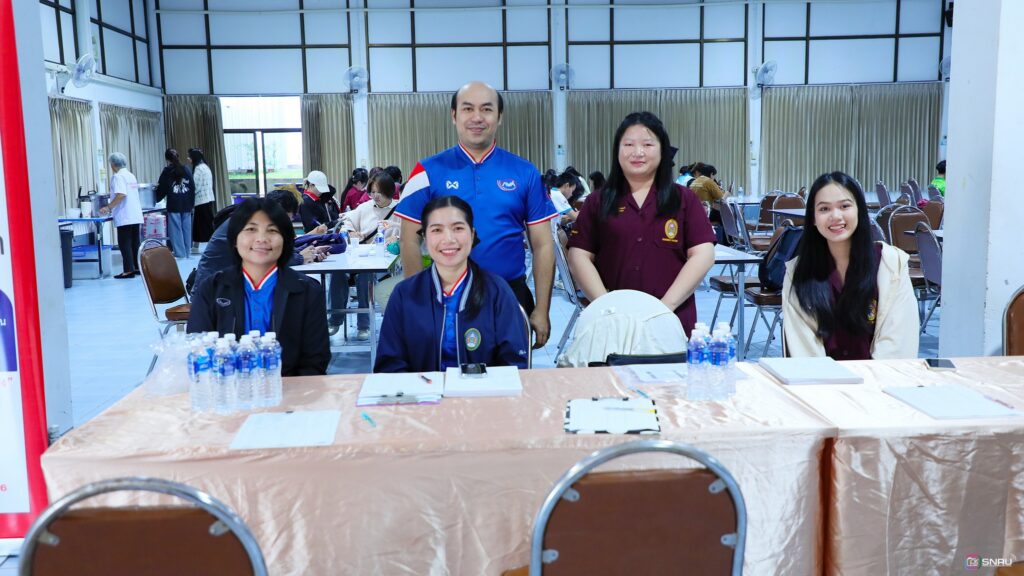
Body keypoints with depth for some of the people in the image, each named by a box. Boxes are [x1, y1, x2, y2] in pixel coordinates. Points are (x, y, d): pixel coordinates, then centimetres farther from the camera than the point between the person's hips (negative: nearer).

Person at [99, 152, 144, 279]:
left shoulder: (118, 176, -10)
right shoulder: (131, 176, 15)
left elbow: (121, 195, -23)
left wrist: (109, 207, -17)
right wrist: (112, 207, 28)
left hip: (124, 217, -8)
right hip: (136, 216, 8)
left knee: (124, 244, -4)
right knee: (135, 243, 11)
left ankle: (128, 270, -5)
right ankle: (138, 267, 14)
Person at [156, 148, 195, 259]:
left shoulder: (167, 171, -5)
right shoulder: (186, 169, 4)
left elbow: (162, 189, 1)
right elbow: (193, 187, 5)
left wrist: (156, 199, 20)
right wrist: (191, 203, 10)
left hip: (174, 206, -4)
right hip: (186, 205, 4)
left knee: (176, 229, 2)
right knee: (186, 229, 8)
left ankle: (180, 254, 2)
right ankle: (186, 253, 13)